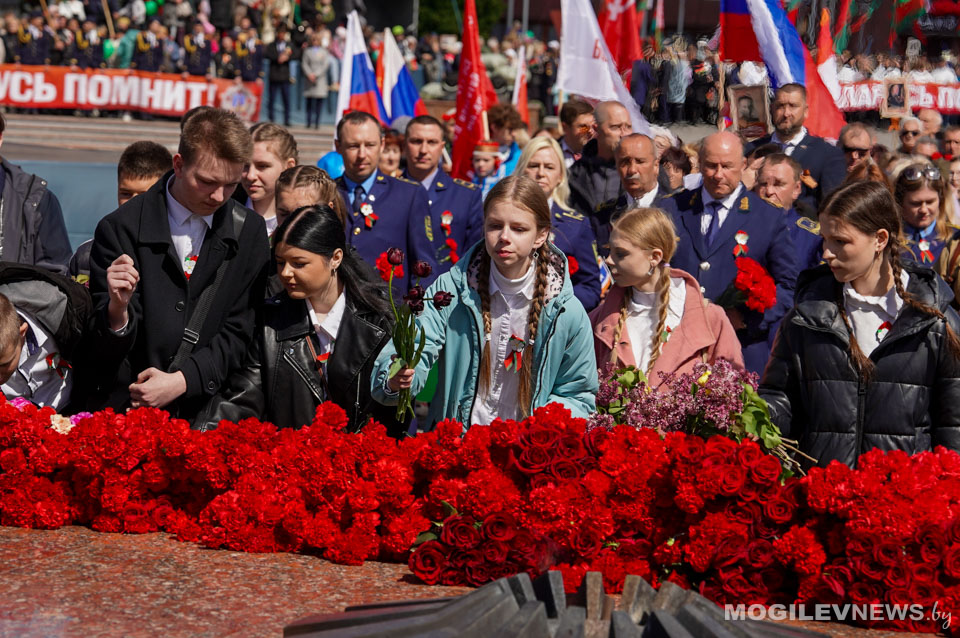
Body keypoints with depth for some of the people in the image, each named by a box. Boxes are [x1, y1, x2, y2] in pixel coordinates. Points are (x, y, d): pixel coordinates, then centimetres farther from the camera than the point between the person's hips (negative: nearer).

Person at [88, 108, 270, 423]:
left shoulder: (250, 231, 7)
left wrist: (183, 380, -6)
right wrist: (118, 309, -23)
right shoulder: (119, 229, -2)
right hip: (128, 408, -1)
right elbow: (108, 348, -2)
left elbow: (240, 332, 7)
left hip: (208, 415, 2)